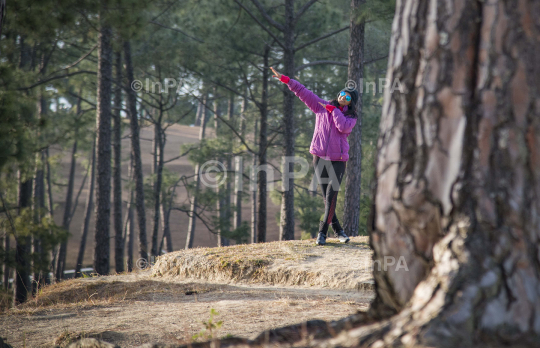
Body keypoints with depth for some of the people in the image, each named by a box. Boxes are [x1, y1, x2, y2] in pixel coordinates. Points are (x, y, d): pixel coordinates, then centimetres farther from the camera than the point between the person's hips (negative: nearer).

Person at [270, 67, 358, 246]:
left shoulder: (351, 117, 7)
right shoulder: (322, 106, 11)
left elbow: (343, 127, -15)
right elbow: (304, 92, 6)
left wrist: (332, 109, -8)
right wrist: (285, 79, 0)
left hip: (338, 159, -2)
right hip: (320, 157, 2)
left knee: (331, 197, -12)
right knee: (326, 196, 2)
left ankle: (322, 232, -9)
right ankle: (337, 230, 11)